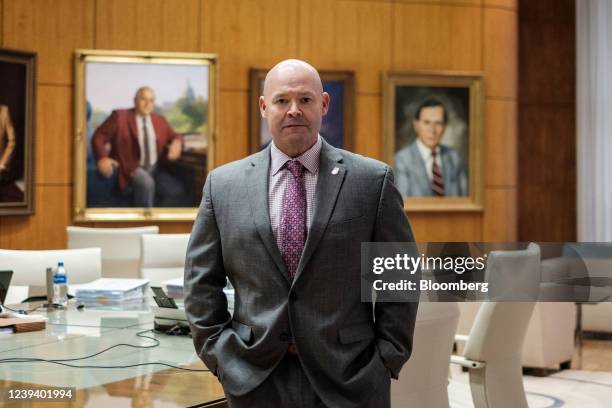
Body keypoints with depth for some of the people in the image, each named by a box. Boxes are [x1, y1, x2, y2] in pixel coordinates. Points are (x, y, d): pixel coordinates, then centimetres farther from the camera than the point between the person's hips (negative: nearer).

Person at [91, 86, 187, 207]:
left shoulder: (159, 120, 15)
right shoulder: (120, 116, 1)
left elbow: (174, 137, 23)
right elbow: (98, 137, -2)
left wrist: (177, 143, -4)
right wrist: (102, 158, -21)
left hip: (156, 169, 5)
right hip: (131, 169, -4)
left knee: (177, 189, -22)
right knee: (146, 183, -36)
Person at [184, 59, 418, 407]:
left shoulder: (373, 180, -1)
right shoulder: (223, 185, 4)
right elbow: (201, 283, 8)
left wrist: (388, 358, -2)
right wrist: (219, 353, 1)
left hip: (350, 379, -1)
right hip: (255, 380, 1)